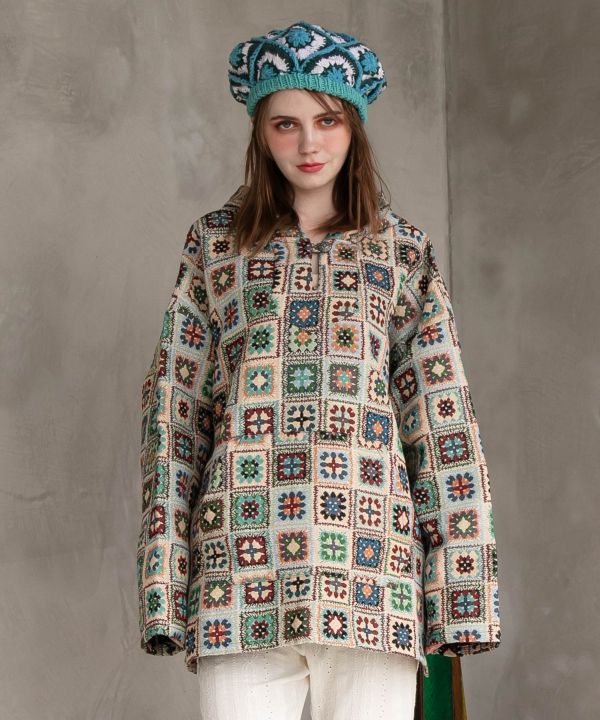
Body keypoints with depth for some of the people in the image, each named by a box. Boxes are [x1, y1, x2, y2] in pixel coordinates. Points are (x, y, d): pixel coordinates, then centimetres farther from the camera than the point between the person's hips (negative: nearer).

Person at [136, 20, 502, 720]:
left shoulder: (403, 251, 13)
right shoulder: (213, 243, 13)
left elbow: (442, 418, 8)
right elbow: (172, 407, 9)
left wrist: (461, 583, -1)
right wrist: (164, 583, 0)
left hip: (369, 555, 0)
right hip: (243, 556, 0)